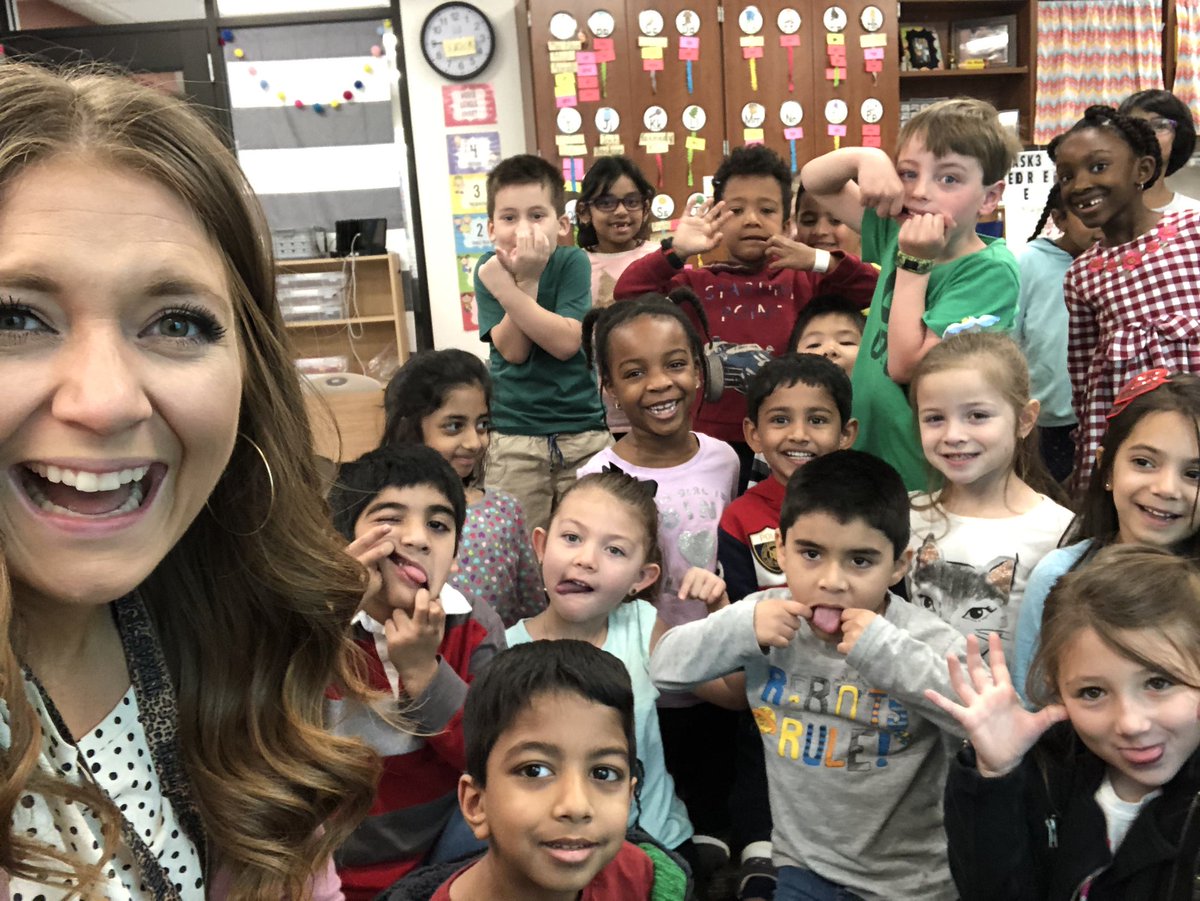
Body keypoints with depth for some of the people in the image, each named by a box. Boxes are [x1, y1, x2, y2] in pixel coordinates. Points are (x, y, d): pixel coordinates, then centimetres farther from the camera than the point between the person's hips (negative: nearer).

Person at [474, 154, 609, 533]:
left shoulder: (572, 262, -4)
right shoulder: (490, 269, -1)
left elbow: (566, 342, -17)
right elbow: (513, 350, -10)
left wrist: (508, 287, -22)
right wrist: (526, 280, -20)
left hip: (583, 429, 0)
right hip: (514, 437, 1)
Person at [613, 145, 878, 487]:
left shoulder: (803, 281, 6)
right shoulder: (696, 283, 4)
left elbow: (875, 288, -2)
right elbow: (626, 292, -8)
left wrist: (819, 261, -14)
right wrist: (677, 251, -18)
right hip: (712, 445, -1)